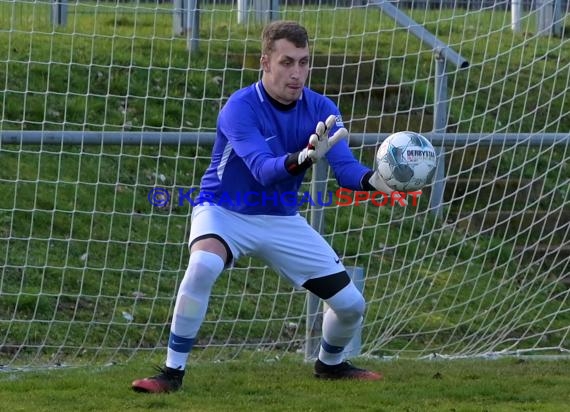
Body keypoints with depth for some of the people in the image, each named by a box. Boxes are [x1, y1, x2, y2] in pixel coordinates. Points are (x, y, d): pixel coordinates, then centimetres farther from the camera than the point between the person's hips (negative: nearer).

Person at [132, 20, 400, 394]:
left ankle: (330, 364, 35)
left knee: (351, 305, 1)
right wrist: (304, 158, -57)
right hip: (224, 212, -5)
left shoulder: (321, 110, -9)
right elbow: (262, 169, -37)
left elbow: (346, 167, -19)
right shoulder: (241, 108, -24)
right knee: (203, 267, -38)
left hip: (281, 220, 5)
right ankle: (173, 372, -24)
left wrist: (373, 179, -42)